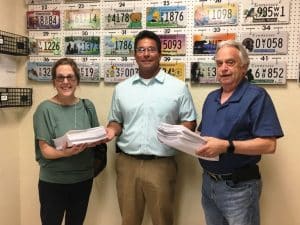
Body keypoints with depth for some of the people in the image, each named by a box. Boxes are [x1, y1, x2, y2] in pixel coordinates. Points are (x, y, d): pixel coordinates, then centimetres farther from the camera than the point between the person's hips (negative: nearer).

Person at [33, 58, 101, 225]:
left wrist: (93, 142, -15)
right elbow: (45, 150, -13)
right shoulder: (45, 109, -12)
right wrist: (65, 152, -32)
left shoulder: (87, 106, 0)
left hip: (83, 178, 4)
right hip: (53, 181, -4)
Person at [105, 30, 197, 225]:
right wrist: (112, 130, -6)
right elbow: (116, 121, 16)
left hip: (161, 165, -2)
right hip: (127, 164, 3)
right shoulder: (122, 88, 9)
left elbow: (190, 122, 3)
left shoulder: (178, 87, 0)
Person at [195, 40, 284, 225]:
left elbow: (269, 145, -19)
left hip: (239, 187, -6)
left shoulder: (256, 96, -11)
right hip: (208, 182, 7)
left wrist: (226, 146, -27)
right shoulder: (211, 98, 11)